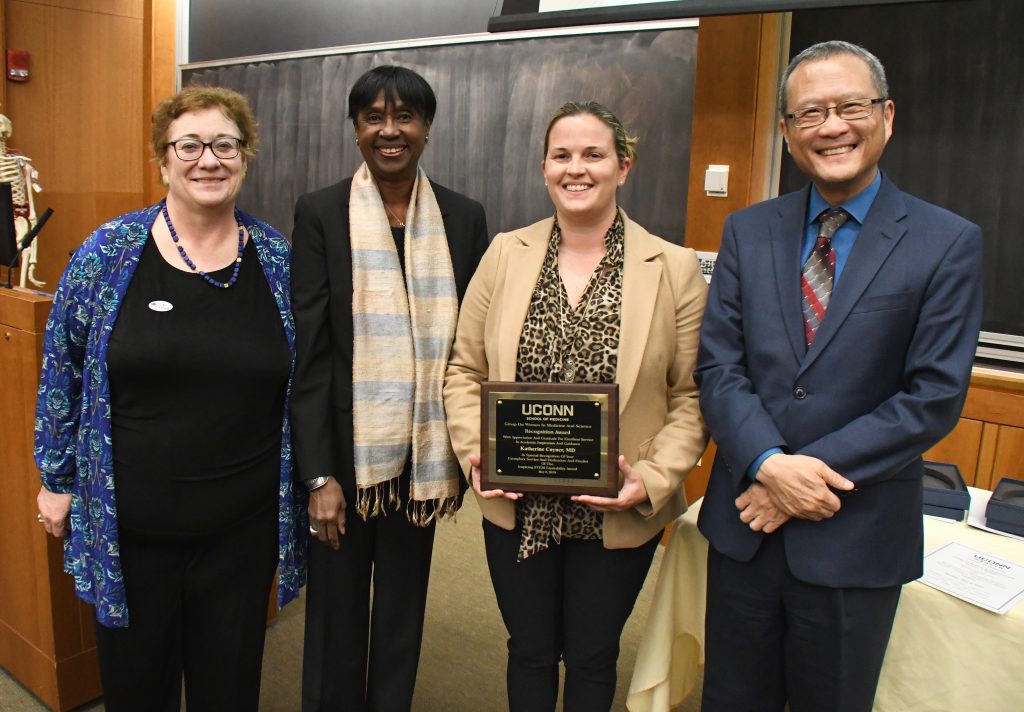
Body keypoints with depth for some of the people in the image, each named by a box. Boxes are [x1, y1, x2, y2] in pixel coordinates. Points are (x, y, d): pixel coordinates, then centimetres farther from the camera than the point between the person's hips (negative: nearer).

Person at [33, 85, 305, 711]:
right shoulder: (108, 253, -5)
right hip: (130, 521, 0)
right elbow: (62, 372, 2)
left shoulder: (279, 260, -1)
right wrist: (57, 480, 4)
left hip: (242, 524, 1)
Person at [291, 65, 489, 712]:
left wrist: (465, 455, 3)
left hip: (423, 455, 2)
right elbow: (309, 351, -7)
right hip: (346, 453, -2)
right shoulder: (320, 214, -4)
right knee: (338, 615, 13)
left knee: (404, 609, 18)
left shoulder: (464, 218, 3)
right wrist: (319, 475, -10)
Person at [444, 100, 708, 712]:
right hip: (517, 508, 2)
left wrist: (652, 479, -16)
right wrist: (475, 451, -10)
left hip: (618, 517, -1)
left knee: (592, 657, 19)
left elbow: (692, 395, -5)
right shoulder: (506, 254, 0)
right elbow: (465, 370, 3)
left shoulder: (675, 269, -6)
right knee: (530, 651, 19)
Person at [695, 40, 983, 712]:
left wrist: (812, 472, -16)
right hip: (745, 525, 3)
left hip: (857, 538, -2)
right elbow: (719, 366, -2)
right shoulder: (747, 232, 3)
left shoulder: (948, 243, -6)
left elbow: (935, 397, -11)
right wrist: (770, 464, -17)